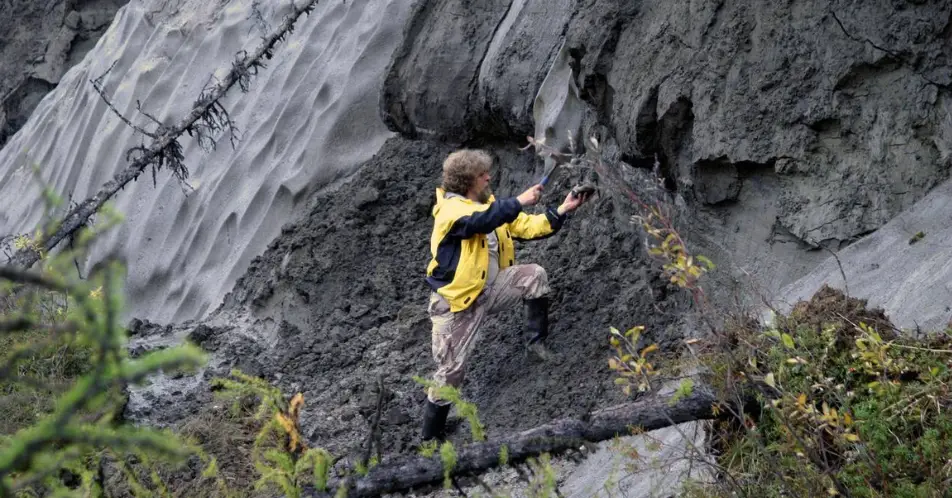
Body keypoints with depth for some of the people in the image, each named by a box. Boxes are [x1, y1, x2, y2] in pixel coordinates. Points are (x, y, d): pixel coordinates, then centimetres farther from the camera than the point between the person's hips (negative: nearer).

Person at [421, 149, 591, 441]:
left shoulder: (491, 205, 9)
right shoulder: (450, 209, -15)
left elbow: (528, 227, 4)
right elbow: (480, 222, -36)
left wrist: (562, 211, -6)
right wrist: (519, 202, -37)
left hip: (490, 289, 6)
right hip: (456, 301, -6)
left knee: (534, 276, -17)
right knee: (451, 371, -4)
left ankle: (538, 341, -3)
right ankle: (431, 436, 11)